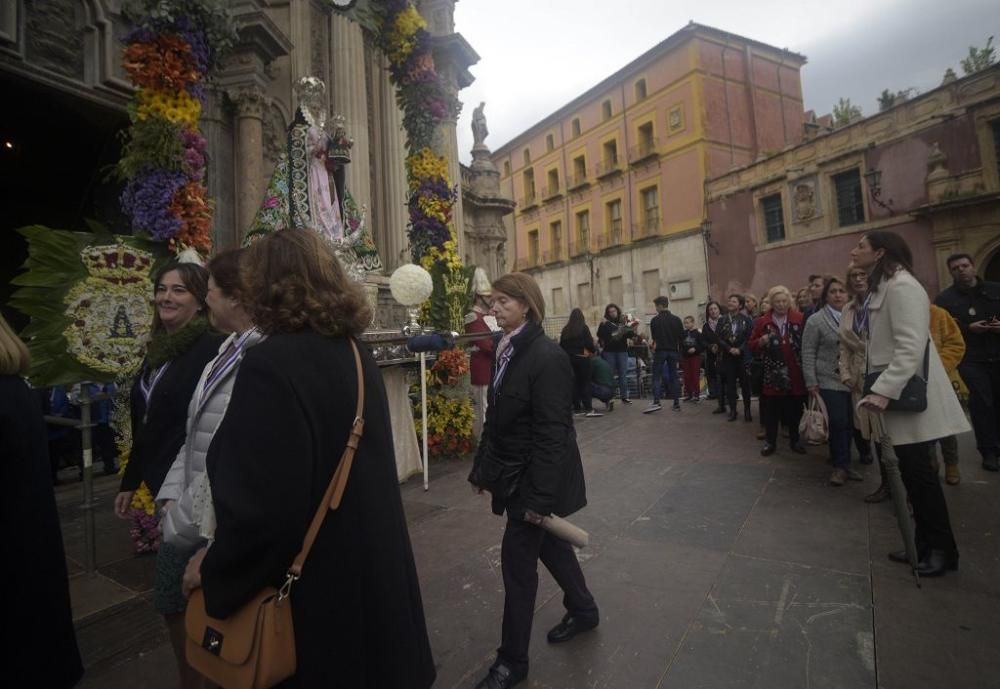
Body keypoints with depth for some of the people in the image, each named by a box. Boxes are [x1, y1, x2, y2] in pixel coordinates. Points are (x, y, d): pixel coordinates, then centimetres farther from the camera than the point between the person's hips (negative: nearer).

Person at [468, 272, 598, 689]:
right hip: (512, 472, 8)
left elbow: (552, 433, -22)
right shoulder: (505, 351, 4)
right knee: (548, 544, 23)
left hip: (534, 478, -8)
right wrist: (482, 468, 11)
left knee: (517, 561, 4)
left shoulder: (547, 356, -21)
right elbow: (497, 419, 9)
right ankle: (583, 610, 47)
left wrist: (540, 496, -21)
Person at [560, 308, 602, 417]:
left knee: (575, 383, 9)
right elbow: (589, 343, -9)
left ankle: (577, 408, 12)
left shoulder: (565, 329, 5)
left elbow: (561, 345, 6)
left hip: (569, 359, 4)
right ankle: (588, 408, -6)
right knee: (585, 383, -1)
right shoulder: (584, 328, -6)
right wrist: (595, 350, 10)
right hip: (582, 358, -4)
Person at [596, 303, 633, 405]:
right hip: (609, 352, -2)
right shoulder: (605, 324, 3)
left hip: (622, 351, 2)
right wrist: (602, 325, -19)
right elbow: (600, 336, -8)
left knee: (623, 374, 3)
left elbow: (631, 335, 6)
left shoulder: (624, 322, 9)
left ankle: (624, 396, 9)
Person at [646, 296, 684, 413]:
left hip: (660, 351, -4)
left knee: (656, 376, -1)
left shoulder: (655, 320, -5)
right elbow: (682, 337, 4)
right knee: (673, 376, 9)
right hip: (673, 351, 4)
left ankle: (656, 402, -13)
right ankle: (676, 403, 10)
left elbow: (654, 337, 5)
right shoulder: (676, 320, 4)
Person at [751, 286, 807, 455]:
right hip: (773, 373, 0)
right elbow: (752, 344, 6)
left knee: (795, 409, 11)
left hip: (795, 373, 0)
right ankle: (770, 441, 18)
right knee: (771, 409, 6)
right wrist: (763, 340, -13)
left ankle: (795, 440, 27)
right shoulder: (762, 321, 3)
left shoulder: (800, 319, 0)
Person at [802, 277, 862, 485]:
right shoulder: (815, 321, -4)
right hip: (830, 381, -4)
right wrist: (811, 382, -9)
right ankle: (840, 466, 8)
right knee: (838, 423, -7)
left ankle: (844, 464, 22)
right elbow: (808, 353, -5)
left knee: (849, 424, 8)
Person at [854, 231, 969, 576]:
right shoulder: (882, 287, 16)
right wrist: (877, 387, 17)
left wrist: (882, 390, -28)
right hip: (897, 390, 10)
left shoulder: (902, 286, -15)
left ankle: (943, 549, 14)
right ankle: (926, 544, 25)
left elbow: (911, 346, -24)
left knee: (919, 472, 0)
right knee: (912, 471, 14)